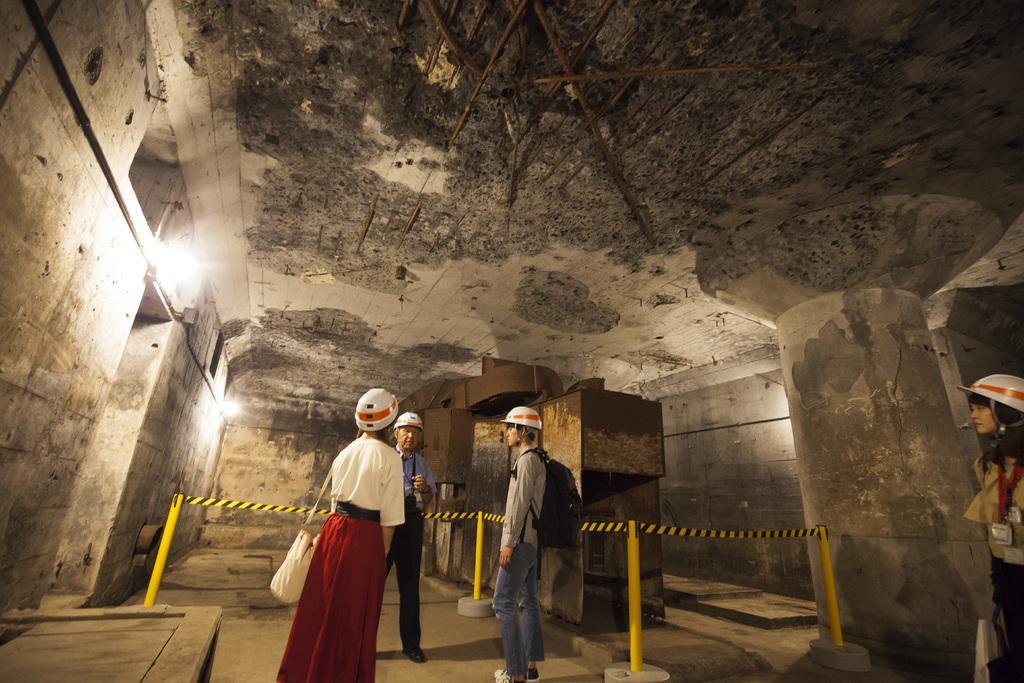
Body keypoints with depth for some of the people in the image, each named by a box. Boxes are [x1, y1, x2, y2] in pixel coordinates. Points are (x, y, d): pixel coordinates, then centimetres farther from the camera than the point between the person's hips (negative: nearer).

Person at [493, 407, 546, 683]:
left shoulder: (527, 459, -15)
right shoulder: (536, 459, 14)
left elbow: (520, 504, -20)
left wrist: (508, 543, -18)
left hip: (521, 541, -10)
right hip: (530, 540, 10)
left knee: (504, 602, -3)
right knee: (529, 602, 14)